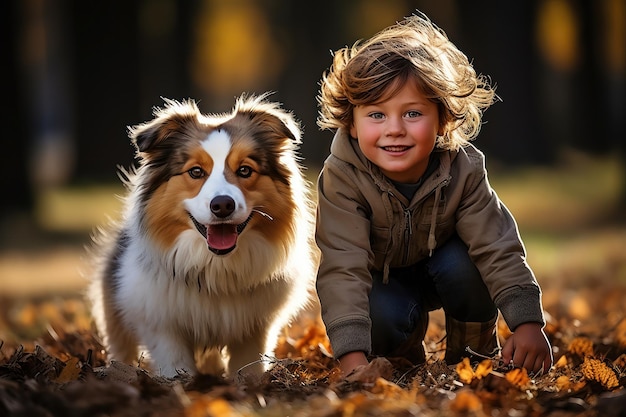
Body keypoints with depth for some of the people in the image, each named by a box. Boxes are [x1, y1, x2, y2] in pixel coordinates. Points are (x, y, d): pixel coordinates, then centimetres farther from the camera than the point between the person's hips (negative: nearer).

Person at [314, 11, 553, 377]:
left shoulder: (462, 169, -28)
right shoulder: (342, 177, -33)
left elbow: (498, 248, -27)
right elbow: (343, 268, -40)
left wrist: (528, 322, -39)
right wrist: (353, 356, -51)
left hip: (443, 262, 2)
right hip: (382, 279, -2)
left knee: (466, 264, -31)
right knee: (380, 320, -32)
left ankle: (476, 353, -3)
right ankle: (405, 356, 5)